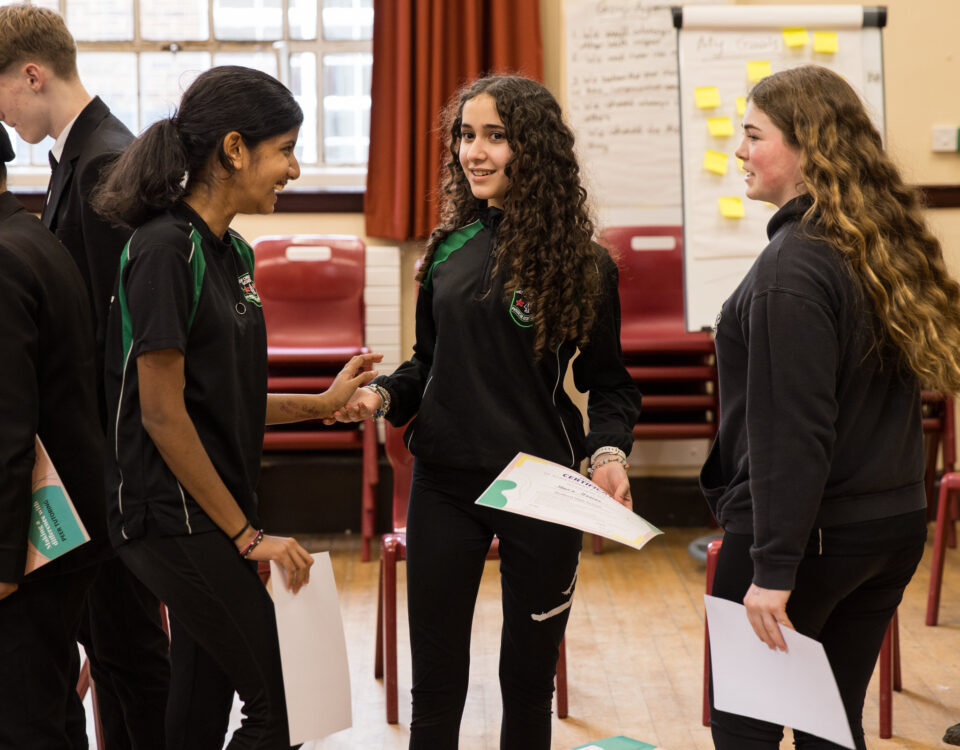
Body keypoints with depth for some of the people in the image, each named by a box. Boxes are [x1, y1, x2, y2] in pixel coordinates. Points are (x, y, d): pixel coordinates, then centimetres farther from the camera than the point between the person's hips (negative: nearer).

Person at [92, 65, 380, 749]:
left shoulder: (232, 252, 11)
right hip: (175, 518, -9)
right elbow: (162, 414, -17)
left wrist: (323, 404, 10)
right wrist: (247, 534, -14)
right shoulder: (165, 249, -16)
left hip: (213, 515, 9)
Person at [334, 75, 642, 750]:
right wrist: (382, 395, -6)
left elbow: (608, 382, -1)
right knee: (435, 683, 8)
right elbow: (429, 363, 12)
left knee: (528, 679, 12)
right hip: (445, 483, 3)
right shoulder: (450, 250, 4)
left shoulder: (581, 262, -5)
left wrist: (608, 450, -18)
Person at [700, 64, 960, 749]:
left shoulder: (793, 267, -19)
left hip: (811, 535, -8)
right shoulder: (890, 248, 8)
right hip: (895, 526, 8)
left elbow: (789, 432, -22)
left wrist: (773, 569, -19)